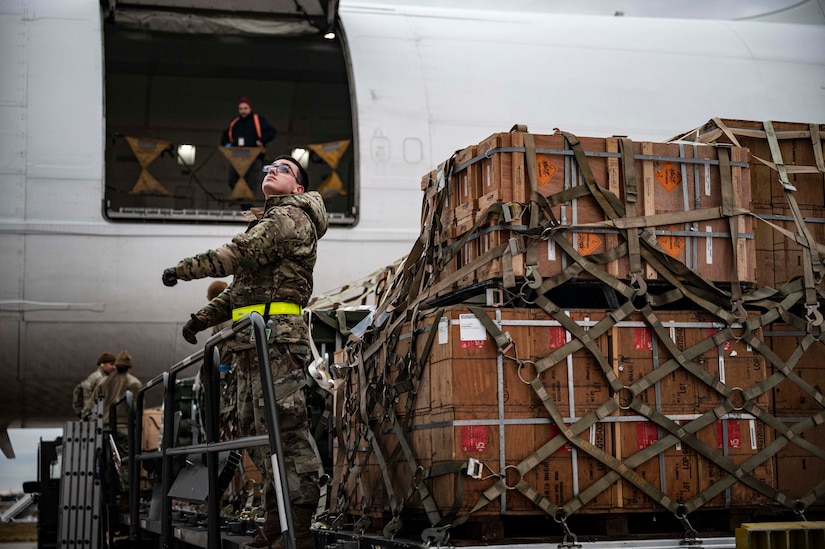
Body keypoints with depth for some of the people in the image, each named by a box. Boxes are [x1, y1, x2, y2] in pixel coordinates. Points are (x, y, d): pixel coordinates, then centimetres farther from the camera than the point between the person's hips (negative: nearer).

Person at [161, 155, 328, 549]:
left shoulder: (291, 217, -2)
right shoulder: (269, 221, 30)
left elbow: (239, 254, -13)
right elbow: (242, 285, 29)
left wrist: (183, 269, -5)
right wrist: (203, 318, 20)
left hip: (276, 337, -10)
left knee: (282, 428, -15)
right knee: (254, 429, 8)